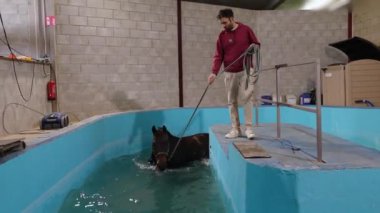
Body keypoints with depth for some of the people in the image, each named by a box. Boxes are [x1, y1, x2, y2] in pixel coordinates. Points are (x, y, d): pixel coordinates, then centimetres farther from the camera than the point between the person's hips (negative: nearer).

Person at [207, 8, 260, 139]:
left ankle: (249, 128, -2)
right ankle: (235, 129, 11)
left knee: (247, 98, -9)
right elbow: (218, 56, -2)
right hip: (229, 73, 3)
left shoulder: (246, 30, -1)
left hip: (245, 71, -2)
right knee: (231, 101, 3)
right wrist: (214, 72, -15)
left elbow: (257, 44, 9)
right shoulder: (222, 35, 3)